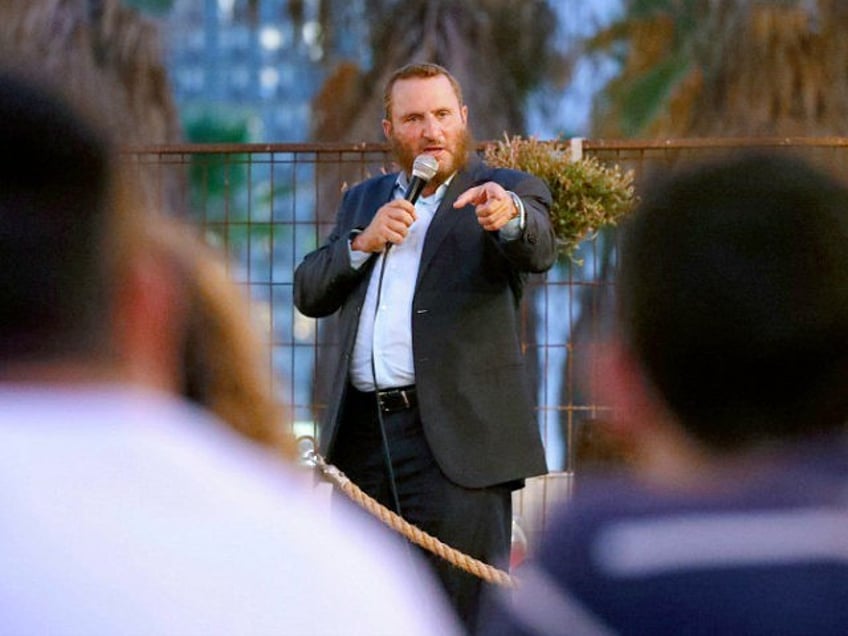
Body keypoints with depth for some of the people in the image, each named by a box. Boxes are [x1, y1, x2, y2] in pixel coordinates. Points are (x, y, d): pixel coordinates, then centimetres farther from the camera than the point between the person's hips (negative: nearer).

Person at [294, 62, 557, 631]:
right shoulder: (364, 201, 20)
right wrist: (362, 243, -4)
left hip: (455, 439, -6)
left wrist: (508, 215, -43)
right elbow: (309, 294, 14)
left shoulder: (508, 194, 3)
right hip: (363, 433, 6)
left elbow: (538, 250, -20)